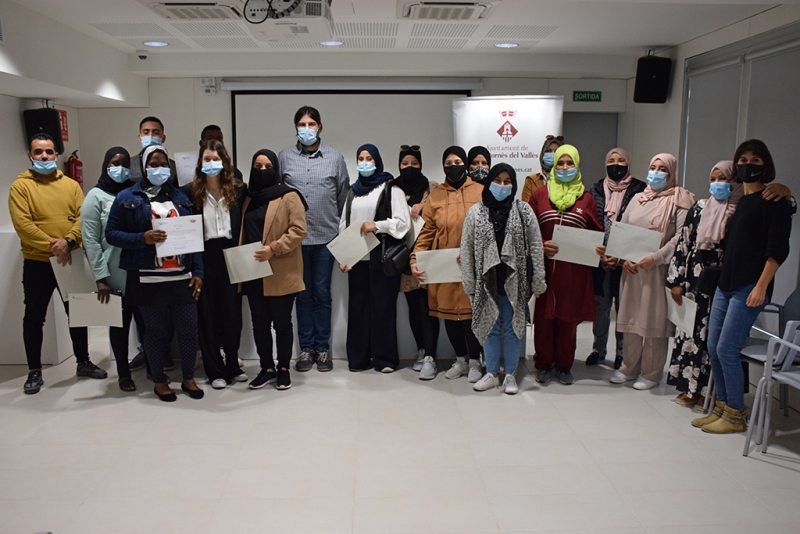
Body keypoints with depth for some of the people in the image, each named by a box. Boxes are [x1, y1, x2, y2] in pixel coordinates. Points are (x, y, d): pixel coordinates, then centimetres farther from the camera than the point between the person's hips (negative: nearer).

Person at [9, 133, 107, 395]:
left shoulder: (71, 185, 7)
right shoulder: (20, 186, -3)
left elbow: (83, 217, -3)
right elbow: (22, 224, -14)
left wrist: (69, 241, -20)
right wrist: (50, 245, -21)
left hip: (71, 260, 3)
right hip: (37, 263, -3)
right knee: (34, 317, 5)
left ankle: (83, 362, 26)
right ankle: (34, 372, 16)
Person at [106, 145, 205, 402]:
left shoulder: (181, 197, 12)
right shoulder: (127, 198, 3)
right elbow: (111, 234, -1)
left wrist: (198, 272, 2)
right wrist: (142, 238, -18)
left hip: (182, 278, 3)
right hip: (148, 280, -2)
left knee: (189, 329, 3)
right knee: (156, 331, 7)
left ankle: (188, 379, 21)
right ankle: (159, 381, 24)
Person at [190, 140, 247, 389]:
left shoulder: (238, 189, 2)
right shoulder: (192, 192, 0)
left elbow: (244, 225, 1)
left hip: (230, 256, 1)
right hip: (205, 257, -1)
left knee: (232, 312, 9)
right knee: (207, 314, 6)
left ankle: (232, 366, 24)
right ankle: (215, 370, 18)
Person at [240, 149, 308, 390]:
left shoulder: (289, 196, -4)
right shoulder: (249, 198, 15)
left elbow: (299, 230, -12)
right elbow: (243, 231, 20)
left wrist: (274, 248, -21)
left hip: (281, 273, -6)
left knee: (281, 322, 4)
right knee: (259, 323, 10)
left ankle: (283, 369, 18)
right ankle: (267, 369, 22)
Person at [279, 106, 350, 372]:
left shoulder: (335, 158, 4)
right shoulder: (285, 157, 4)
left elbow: (343, 193, 10)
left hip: (325, 236, 0)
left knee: (322, 293, 5)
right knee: (303, 294, 8)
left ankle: (322, 347, 16)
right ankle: (306, 347, 18)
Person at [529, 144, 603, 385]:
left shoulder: (586, 198, 8)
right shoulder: (539, 195, 5)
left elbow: (596, 232, 11)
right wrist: (541, 246, -14)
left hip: (575, 271, 1)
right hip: (544, 268, -1)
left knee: (569, 319, 8)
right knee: (544, 318, 4)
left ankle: (564, 365, 22)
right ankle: (544, 364, 20)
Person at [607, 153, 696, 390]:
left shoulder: (680, 201, -1)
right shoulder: (638, 199, 15)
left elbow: (681, 237, -11)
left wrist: (655, 258, -18)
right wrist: (623, 258, -3)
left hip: (659, 270, -5)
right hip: (631, 269, 5)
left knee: (655, 321, 0)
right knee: (630, 318, 9)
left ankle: (651, 373, 13)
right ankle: (629, 368, 22)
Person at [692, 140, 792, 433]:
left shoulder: (774, 201, -5)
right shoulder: (738, 202, 17)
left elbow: (778, 249, -12)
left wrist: (761, 286, -18)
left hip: (750, 287, -8)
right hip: (725, 284, 8)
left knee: (727, 349, -9)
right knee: (713, 347, 8)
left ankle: (735, 415, 5)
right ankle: (721, 408, 20)